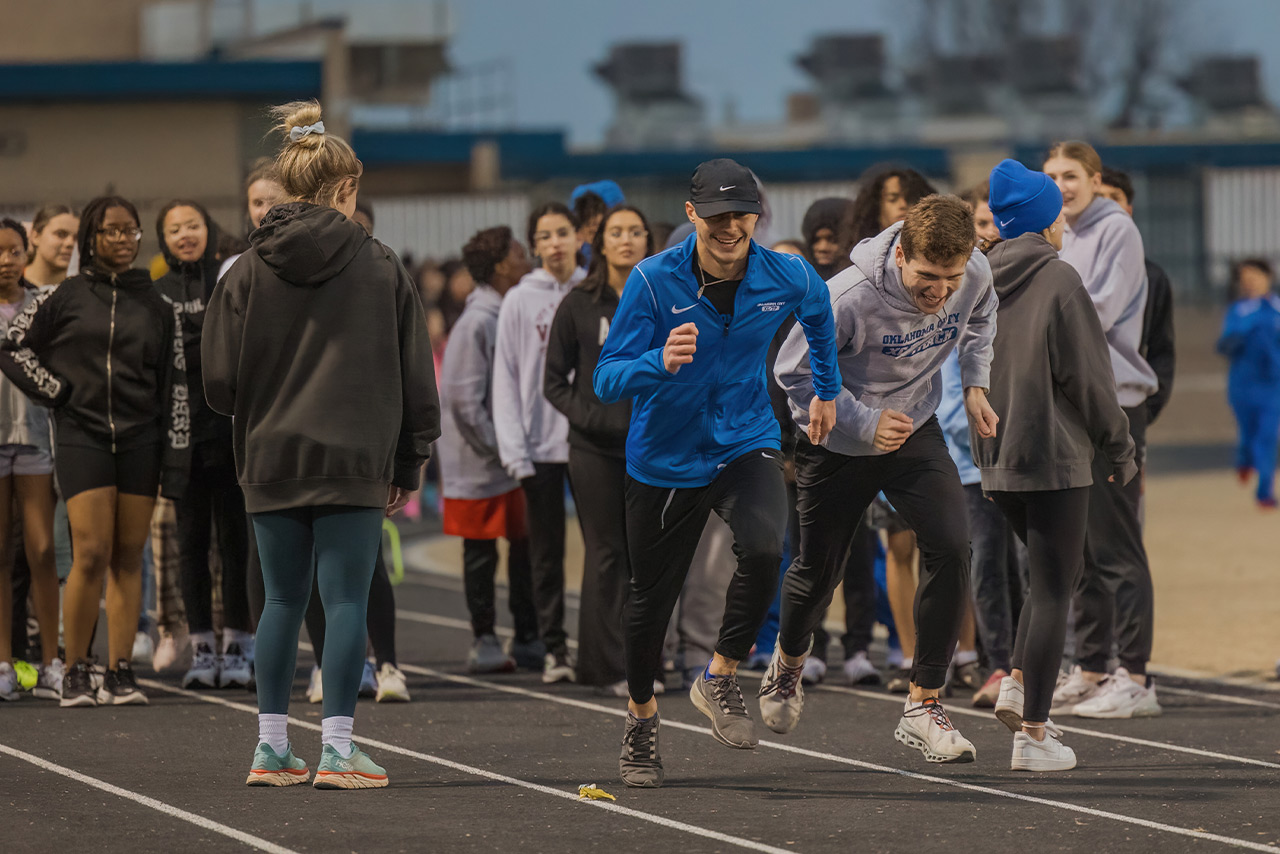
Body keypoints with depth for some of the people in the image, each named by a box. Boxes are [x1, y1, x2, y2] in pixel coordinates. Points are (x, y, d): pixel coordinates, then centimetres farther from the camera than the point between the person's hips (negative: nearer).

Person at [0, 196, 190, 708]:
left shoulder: (156, 308, 10)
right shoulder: (64, 298, 4)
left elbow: (175, 388, 9)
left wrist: (175, 463, 4)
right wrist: (54, 391, -2)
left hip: (140, 440, 3)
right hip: (82, 436, -2)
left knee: (128, 557, 2)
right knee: (92, 554, -11)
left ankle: (120, 673, 5)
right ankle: (75, 673, -2)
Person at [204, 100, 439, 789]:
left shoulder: (246, 273, 1)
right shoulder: (381, 268, -2)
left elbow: (219, 383, 0)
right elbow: (414, 377, 2)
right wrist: (409, 466, 10)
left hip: (271, 461, 2)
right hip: (355, 462, -2)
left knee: (283, 601, 12)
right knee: (347, 601, 0)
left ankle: (271, 746, 12)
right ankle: (337, 749, -4)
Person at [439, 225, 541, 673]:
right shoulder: (477, 322, -15)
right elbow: (463, 398, -18)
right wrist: (497, 447, -15)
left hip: (510, 457, 8)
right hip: (479, 463, -8)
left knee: (526, 544, 7)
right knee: (481, 552, 1)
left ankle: (528, 639, 13)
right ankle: (484, 641, 8)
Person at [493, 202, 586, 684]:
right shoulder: (520, 301, 4)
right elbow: (506, 379, 2)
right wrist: (515, 450, -8)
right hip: (541, 444, 0)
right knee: (547, 553, 3)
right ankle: (555, 648, 8)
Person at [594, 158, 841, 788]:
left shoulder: (789, 279, -10)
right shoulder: (653, 281, -18)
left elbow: (819, 314, 16)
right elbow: (606, 381, -20)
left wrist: (827, 390, 28)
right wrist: (660, 364, -40)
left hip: (746, 445, 1)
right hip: (665, 458, -1)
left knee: (764, 547, -28)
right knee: (651, 597, 9)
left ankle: (720, 678, -6)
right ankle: (641, 713, 37)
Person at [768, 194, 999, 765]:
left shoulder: (975, 276, -19)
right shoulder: (848, 298, -35)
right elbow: (794, 372, -21)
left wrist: (974, 384, -3)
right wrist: (865, 424, -30)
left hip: (915, 429, 3)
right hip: (837, 439, -3)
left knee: (950, 547, -17)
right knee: (818, 568, 11)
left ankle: (923, 706, -8)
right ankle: (788, 664, 46)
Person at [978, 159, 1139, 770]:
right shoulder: (1058, 280, -12)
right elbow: (1088, 376, -11)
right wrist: (1119, 454, -1)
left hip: (996, 462, 7)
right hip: (1054, 457, -7)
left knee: (1053, 573, 23)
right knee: (1053, 588, -1)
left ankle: (1017, 683, 10)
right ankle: (1033, 733, -3)